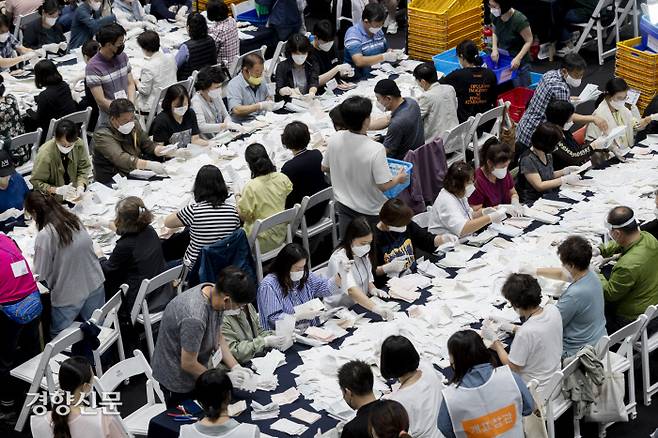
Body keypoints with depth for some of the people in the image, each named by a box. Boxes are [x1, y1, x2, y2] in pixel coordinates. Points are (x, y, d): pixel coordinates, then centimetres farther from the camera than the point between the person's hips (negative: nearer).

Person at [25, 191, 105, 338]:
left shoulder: (44, 236, -21)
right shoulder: (74, 220, -4)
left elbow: (42, 275, -14)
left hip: (70, 296, -5)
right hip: (95, 285, 5)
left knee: (56, 338, 14)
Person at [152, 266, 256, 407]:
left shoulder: (214, 293, -13)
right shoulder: (194, 318, -38)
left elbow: (218, 337, 3)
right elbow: (188, 364, -26)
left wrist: (236, 368, -7)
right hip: (178, 379, -8)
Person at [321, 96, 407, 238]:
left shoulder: (334, 140, -15)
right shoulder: (375, 150, -30)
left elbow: (324, 167, 2)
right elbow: (384, 185, -25)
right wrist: (399, 178, -5)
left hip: (343, 204, 4)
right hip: (371, 212, -4)